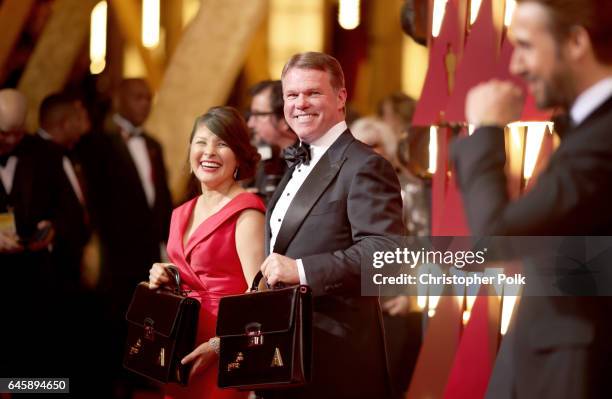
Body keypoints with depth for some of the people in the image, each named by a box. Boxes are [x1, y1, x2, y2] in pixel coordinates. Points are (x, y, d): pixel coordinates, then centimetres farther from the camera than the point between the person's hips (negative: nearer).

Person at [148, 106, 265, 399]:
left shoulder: (246, 212, -11)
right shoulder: (181, 214, 12)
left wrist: (217, 346, -26)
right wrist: (164, 280, 2)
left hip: (225, 353, -7)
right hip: (180, 352, 7)